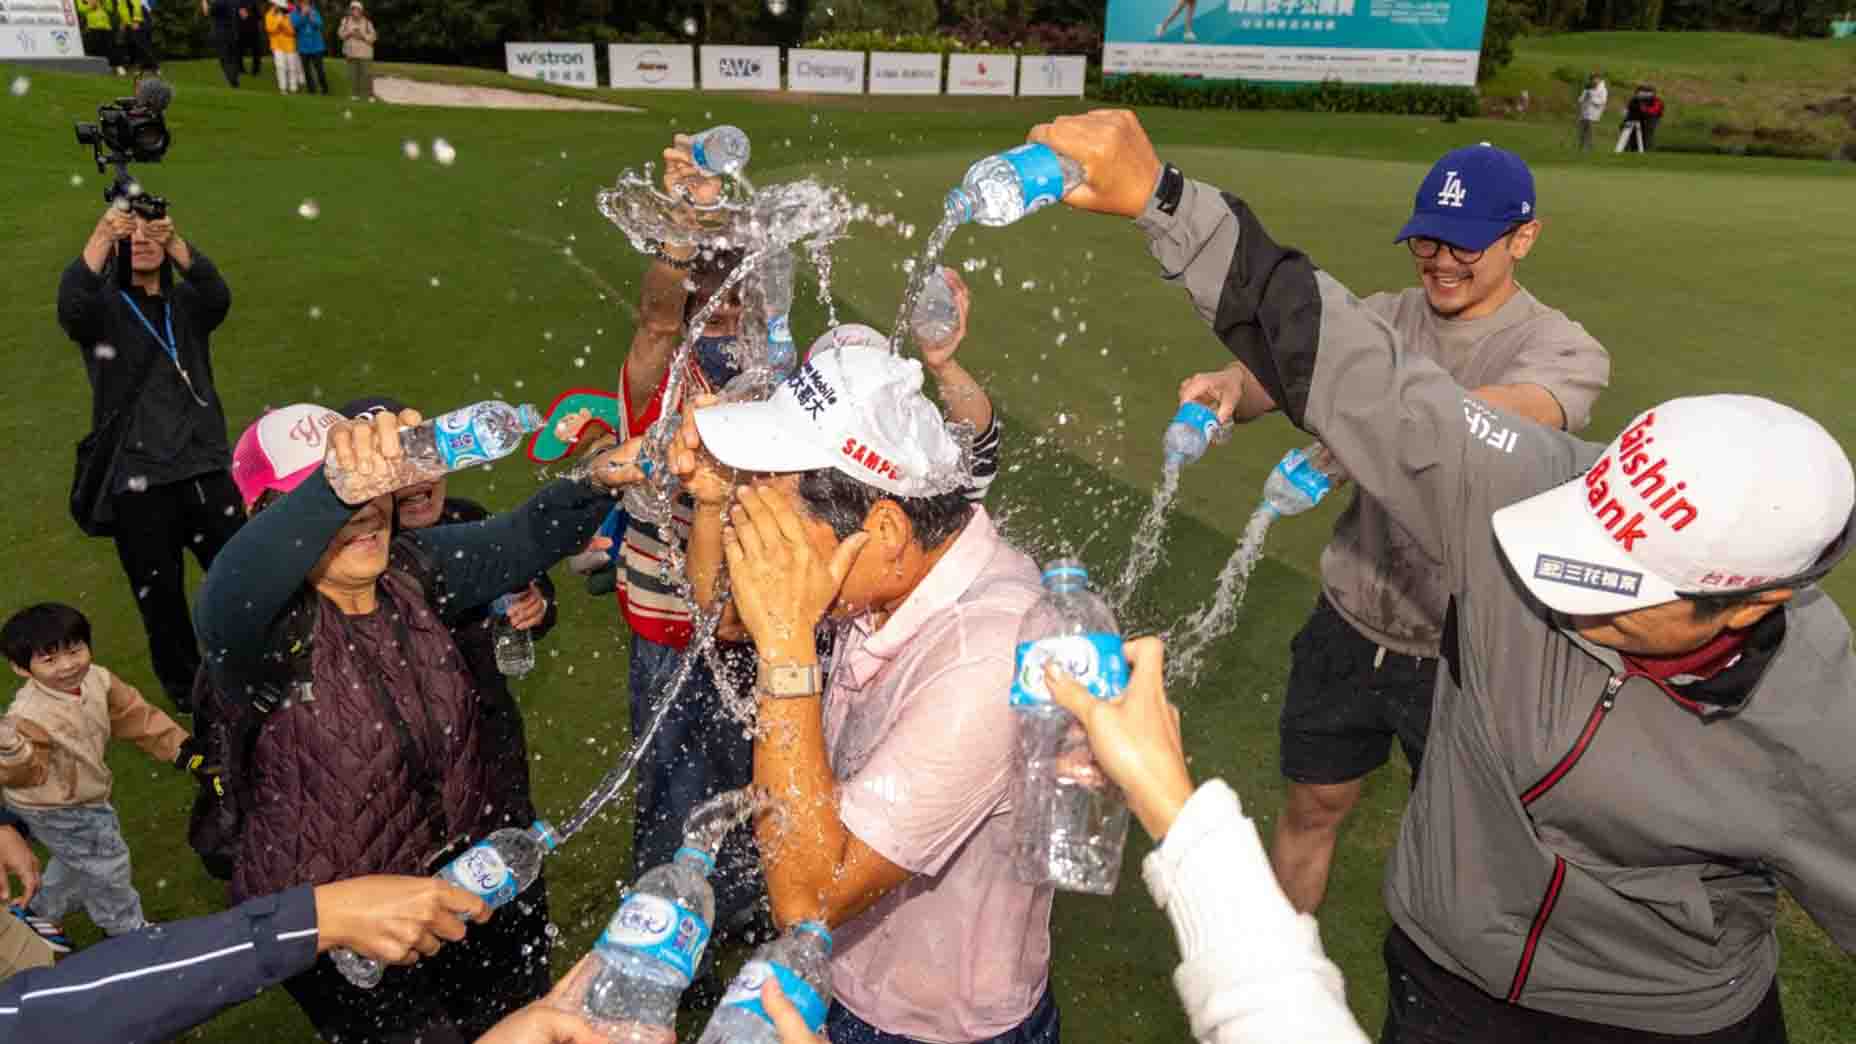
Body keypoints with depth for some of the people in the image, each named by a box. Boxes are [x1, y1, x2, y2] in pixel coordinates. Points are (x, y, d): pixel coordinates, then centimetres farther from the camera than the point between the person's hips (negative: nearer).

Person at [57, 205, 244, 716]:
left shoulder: (187, 303, 9)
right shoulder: (103, 306, 3)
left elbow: (219, 295, -14)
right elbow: (70, 308, -21)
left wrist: (175, 242, -32)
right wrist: (100, 237, -35)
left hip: (204, 466, 2)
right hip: (135, 478, -1)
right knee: (159, 594, 7)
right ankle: (186, 692, 24)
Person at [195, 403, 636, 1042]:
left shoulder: (412, 571, -7)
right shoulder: (272, 627, -24)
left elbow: (526, 537, -11)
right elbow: (225, 602, -46)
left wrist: (600, 478, -31)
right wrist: (338, 483, -63)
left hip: (469, 874, 5)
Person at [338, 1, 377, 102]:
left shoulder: (367, 22, -2)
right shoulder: (346, 20, 6)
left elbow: (373, 37, -2)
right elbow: (340, 33, 7)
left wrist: (363, 36, -16)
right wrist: (349, 33, -10)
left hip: (365, 53, -2)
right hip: (351, 52, 2)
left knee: (367, 74, -6)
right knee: (353, 74, 1)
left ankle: (369, 94, 0)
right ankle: (355, 94, 8)